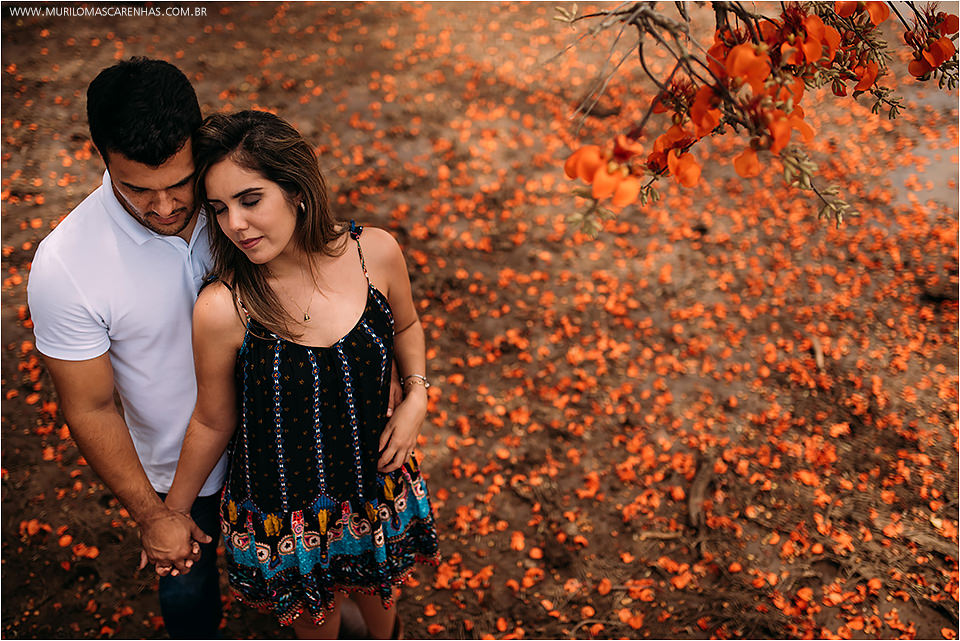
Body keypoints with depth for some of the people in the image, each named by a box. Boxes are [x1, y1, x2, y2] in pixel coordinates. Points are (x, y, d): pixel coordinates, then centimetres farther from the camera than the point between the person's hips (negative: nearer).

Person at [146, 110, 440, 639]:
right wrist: (171, 514, 1)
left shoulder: (375, 253, -20)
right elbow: (214, 423, -11)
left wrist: (416, 393, -13)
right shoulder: (222, 310, -28)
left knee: (378, 589, 32)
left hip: (375, 482, 3)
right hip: (282, 508, -3)